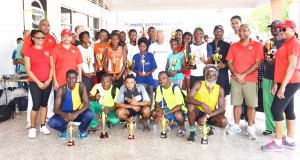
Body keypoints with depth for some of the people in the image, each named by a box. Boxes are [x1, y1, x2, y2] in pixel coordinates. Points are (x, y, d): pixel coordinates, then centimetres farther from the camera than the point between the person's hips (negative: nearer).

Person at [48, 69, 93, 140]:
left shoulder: (81, 86, -16)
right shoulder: (61, 89, -17)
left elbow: (87, 104, -21)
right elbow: (56, 108, -19)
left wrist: (76, 114, -38)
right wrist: (64, 114, -42)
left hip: (78, 113, 0)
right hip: (64, 113, 0)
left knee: (90, 114, -31)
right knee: (51, 123, -27)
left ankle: (82, 131, 2)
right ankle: (64, 131, 10)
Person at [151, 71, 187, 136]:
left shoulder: (175, 88, -25)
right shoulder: (159, 88, -8)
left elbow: (179, 106, -28)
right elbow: (157, 102, -1)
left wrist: (165, 113, -33)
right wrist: (158, 109, -26)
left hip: (180, 110, -6)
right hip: (169, 109, 6)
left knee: (178, 115, -40)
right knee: (153, 113, -14)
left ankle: (182, 126, -3)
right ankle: (170, 122, 12)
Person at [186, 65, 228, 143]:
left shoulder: (220, 89, -11)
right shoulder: (198, 84, -15)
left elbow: (222, 108, -17)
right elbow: (188, 98, -26)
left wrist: (207, 116, -30)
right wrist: (202, 104, -40)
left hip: (211, 115, 2)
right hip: (198, 112, -1)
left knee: (224, 122, -27)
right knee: (191, 105, -33)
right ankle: (192, 132, -16)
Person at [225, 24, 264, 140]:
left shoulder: (257, 45, 1)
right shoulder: (233, 46, 10)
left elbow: (257, 63, -7)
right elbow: (229, 62, 5)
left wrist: (243, 75, -12)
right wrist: (237, 75, -9)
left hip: (250, 80, -2)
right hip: (235, 79, 3)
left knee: (251, 104, 0)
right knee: (236, 103, 6)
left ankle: (250, 128, 10)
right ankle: (236, 126, 16)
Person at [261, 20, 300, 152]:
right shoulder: (286, 43, 17)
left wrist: (282, 86, -22)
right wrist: (276, 84, 15)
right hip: (286, 82, 10)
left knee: (276, 109, -10)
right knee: (288, 110, 11)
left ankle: (278, 143, -2)